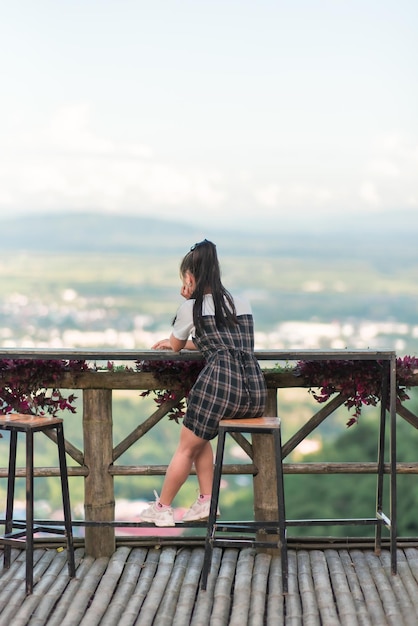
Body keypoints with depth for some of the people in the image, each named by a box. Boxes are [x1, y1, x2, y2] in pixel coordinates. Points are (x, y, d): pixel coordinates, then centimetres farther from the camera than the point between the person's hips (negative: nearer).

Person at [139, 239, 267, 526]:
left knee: (186, 448, 14)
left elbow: (176, 347, 24)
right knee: (200, 437, 27)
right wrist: (176, 343, 49)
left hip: (220, 381, -6)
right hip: (256, 389, 6)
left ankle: (162, 508, 21)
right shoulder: (243, 304, 24)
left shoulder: (192, 307, 8)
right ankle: (206, 502, 21)